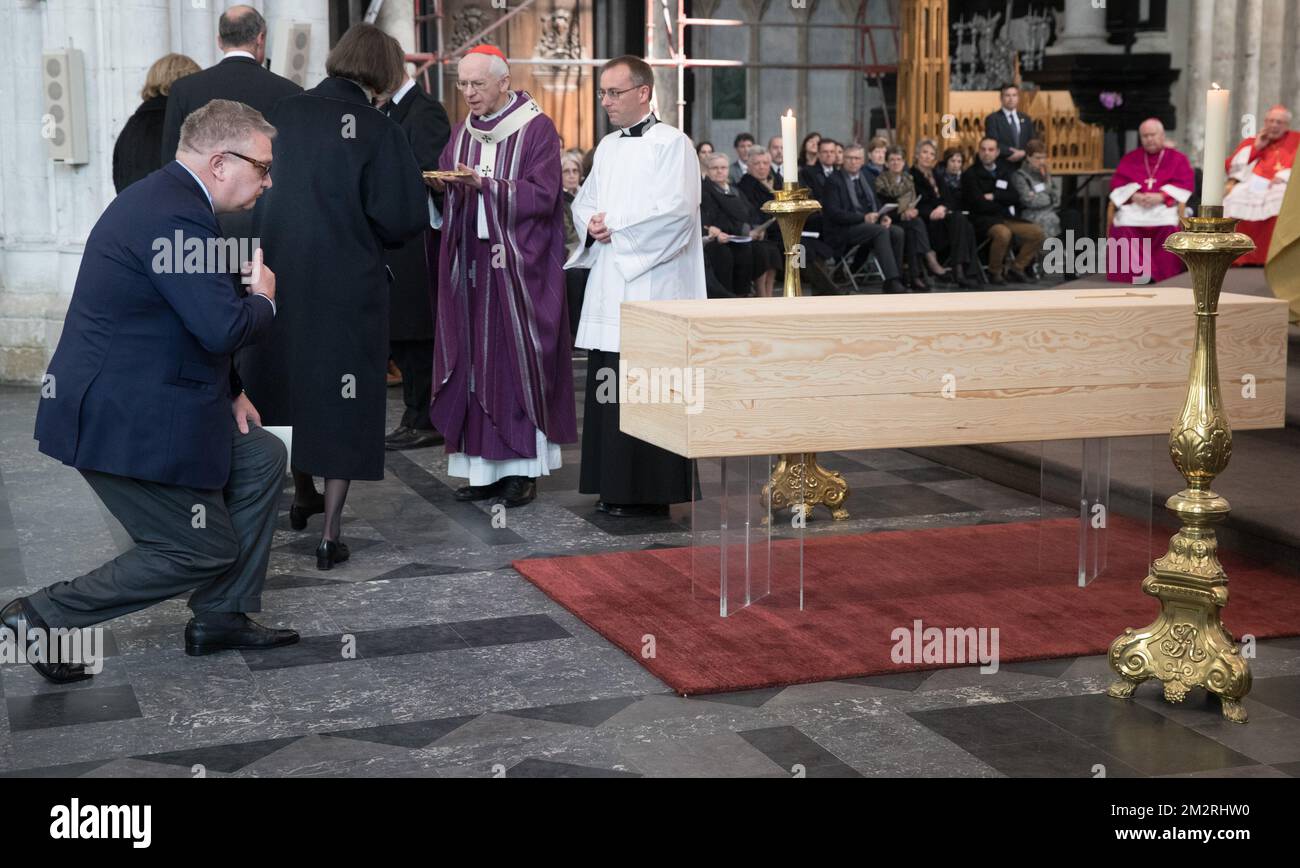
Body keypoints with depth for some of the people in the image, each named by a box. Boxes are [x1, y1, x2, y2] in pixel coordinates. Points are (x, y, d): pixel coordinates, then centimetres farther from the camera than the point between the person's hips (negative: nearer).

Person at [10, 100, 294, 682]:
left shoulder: (166, 198, 12)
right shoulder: (177, 217, -23)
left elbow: (194, 321, 20)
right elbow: (224, 328, -30)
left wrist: (226, 391, 11)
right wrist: (262, 301, -8)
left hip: (133, 399, 11)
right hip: (125, 421, -11)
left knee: (262, 460, 15)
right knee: (205, 551, 1)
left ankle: (220, 617, 22)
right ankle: (45, 616, 6)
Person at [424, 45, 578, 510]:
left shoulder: (536, 129, -4)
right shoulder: (461, 132, 14)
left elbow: (542, 195, -12)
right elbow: (448, 194, 13)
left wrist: (485, 185, -20)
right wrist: (442, 183, -9)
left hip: (517, 267, -5)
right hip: (471, 263, 5)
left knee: (517, 362, -3)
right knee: (475, 362, 3)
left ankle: (523, 467, 3)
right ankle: (484, 466, 8)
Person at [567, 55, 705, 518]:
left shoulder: (672, 144, -6)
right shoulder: (608, 147, 18)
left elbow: (677, 208, -16)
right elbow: (583, 202, 21)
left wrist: (616, 227, -11)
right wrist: (591, 224, -2)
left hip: (652, 284, -8)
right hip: (609, 285, 8)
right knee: (607, 386, 8)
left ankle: (650, 491, 0)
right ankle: (614, 485, 16)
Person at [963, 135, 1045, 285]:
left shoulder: (1004, 171, 15)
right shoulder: (970, 174, -3)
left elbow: (1015, 199, 4)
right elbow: (980, 205, -12)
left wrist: (994, 196, -9)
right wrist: (1003, 204, 0)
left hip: (1005, 218, 6)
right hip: (982, 220, -6)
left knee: (1037, 232, -10)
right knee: (1003, 233, -37)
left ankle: (1016, 269, 2)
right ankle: (994, 273, -14)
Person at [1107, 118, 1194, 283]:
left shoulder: (1178, 158, 15)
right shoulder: (1130, 158, 21)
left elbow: (1186, 184, 2)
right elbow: (1117, 182, 10)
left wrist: (1161, 197, -15)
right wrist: (1134, 196, -12)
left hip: (1166, 205, -2)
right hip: (1134, 205, 2)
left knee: (1170, 224, -37)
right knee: (1124, 220, -34)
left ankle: (1162, 274, -33)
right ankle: (1136, 271, -37)